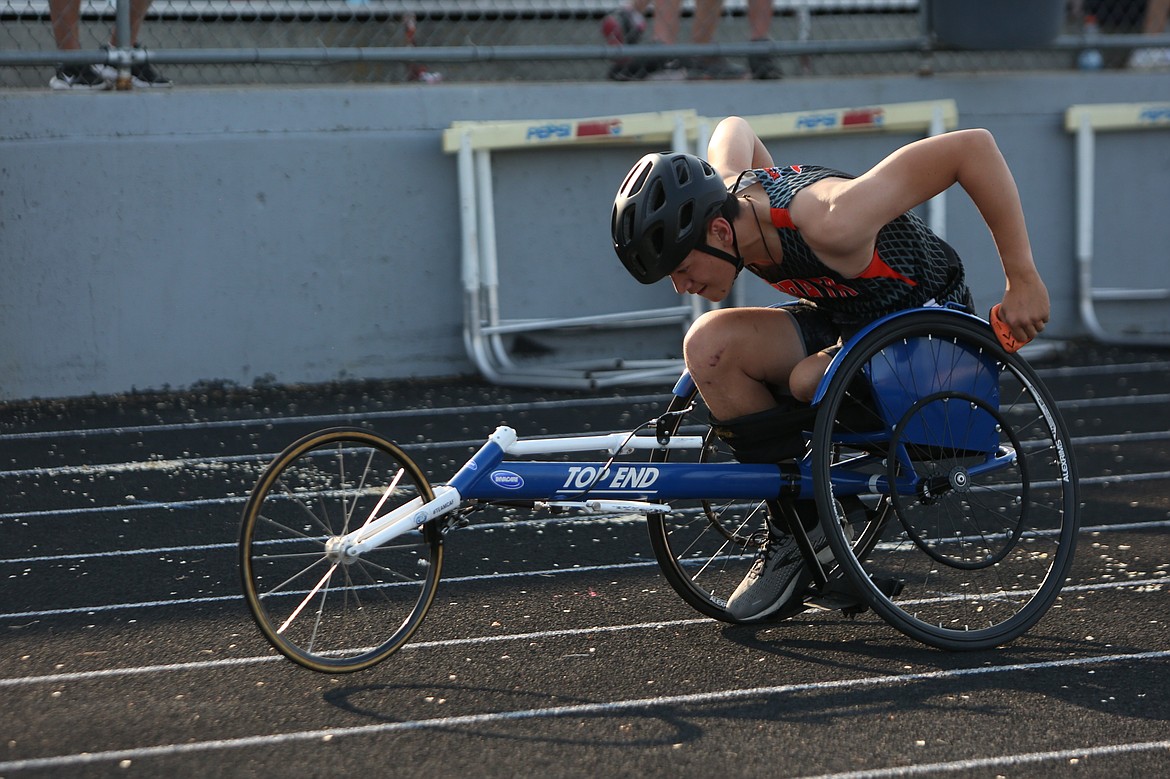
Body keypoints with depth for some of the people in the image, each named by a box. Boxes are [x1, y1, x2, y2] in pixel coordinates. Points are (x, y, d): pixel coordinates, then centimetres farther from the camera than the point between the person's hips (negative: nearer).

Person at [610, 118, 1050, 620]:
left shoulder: (828, 225, -36)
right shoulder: (723, 198, -13)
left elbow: (973, 147, -34)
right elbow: (734, 128, 12)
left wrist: (1022, 279, -27)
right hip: (841, 322, 7)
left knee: (807, 381, -34)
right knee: (710, 344, -19)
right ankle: (795, 523, -9)